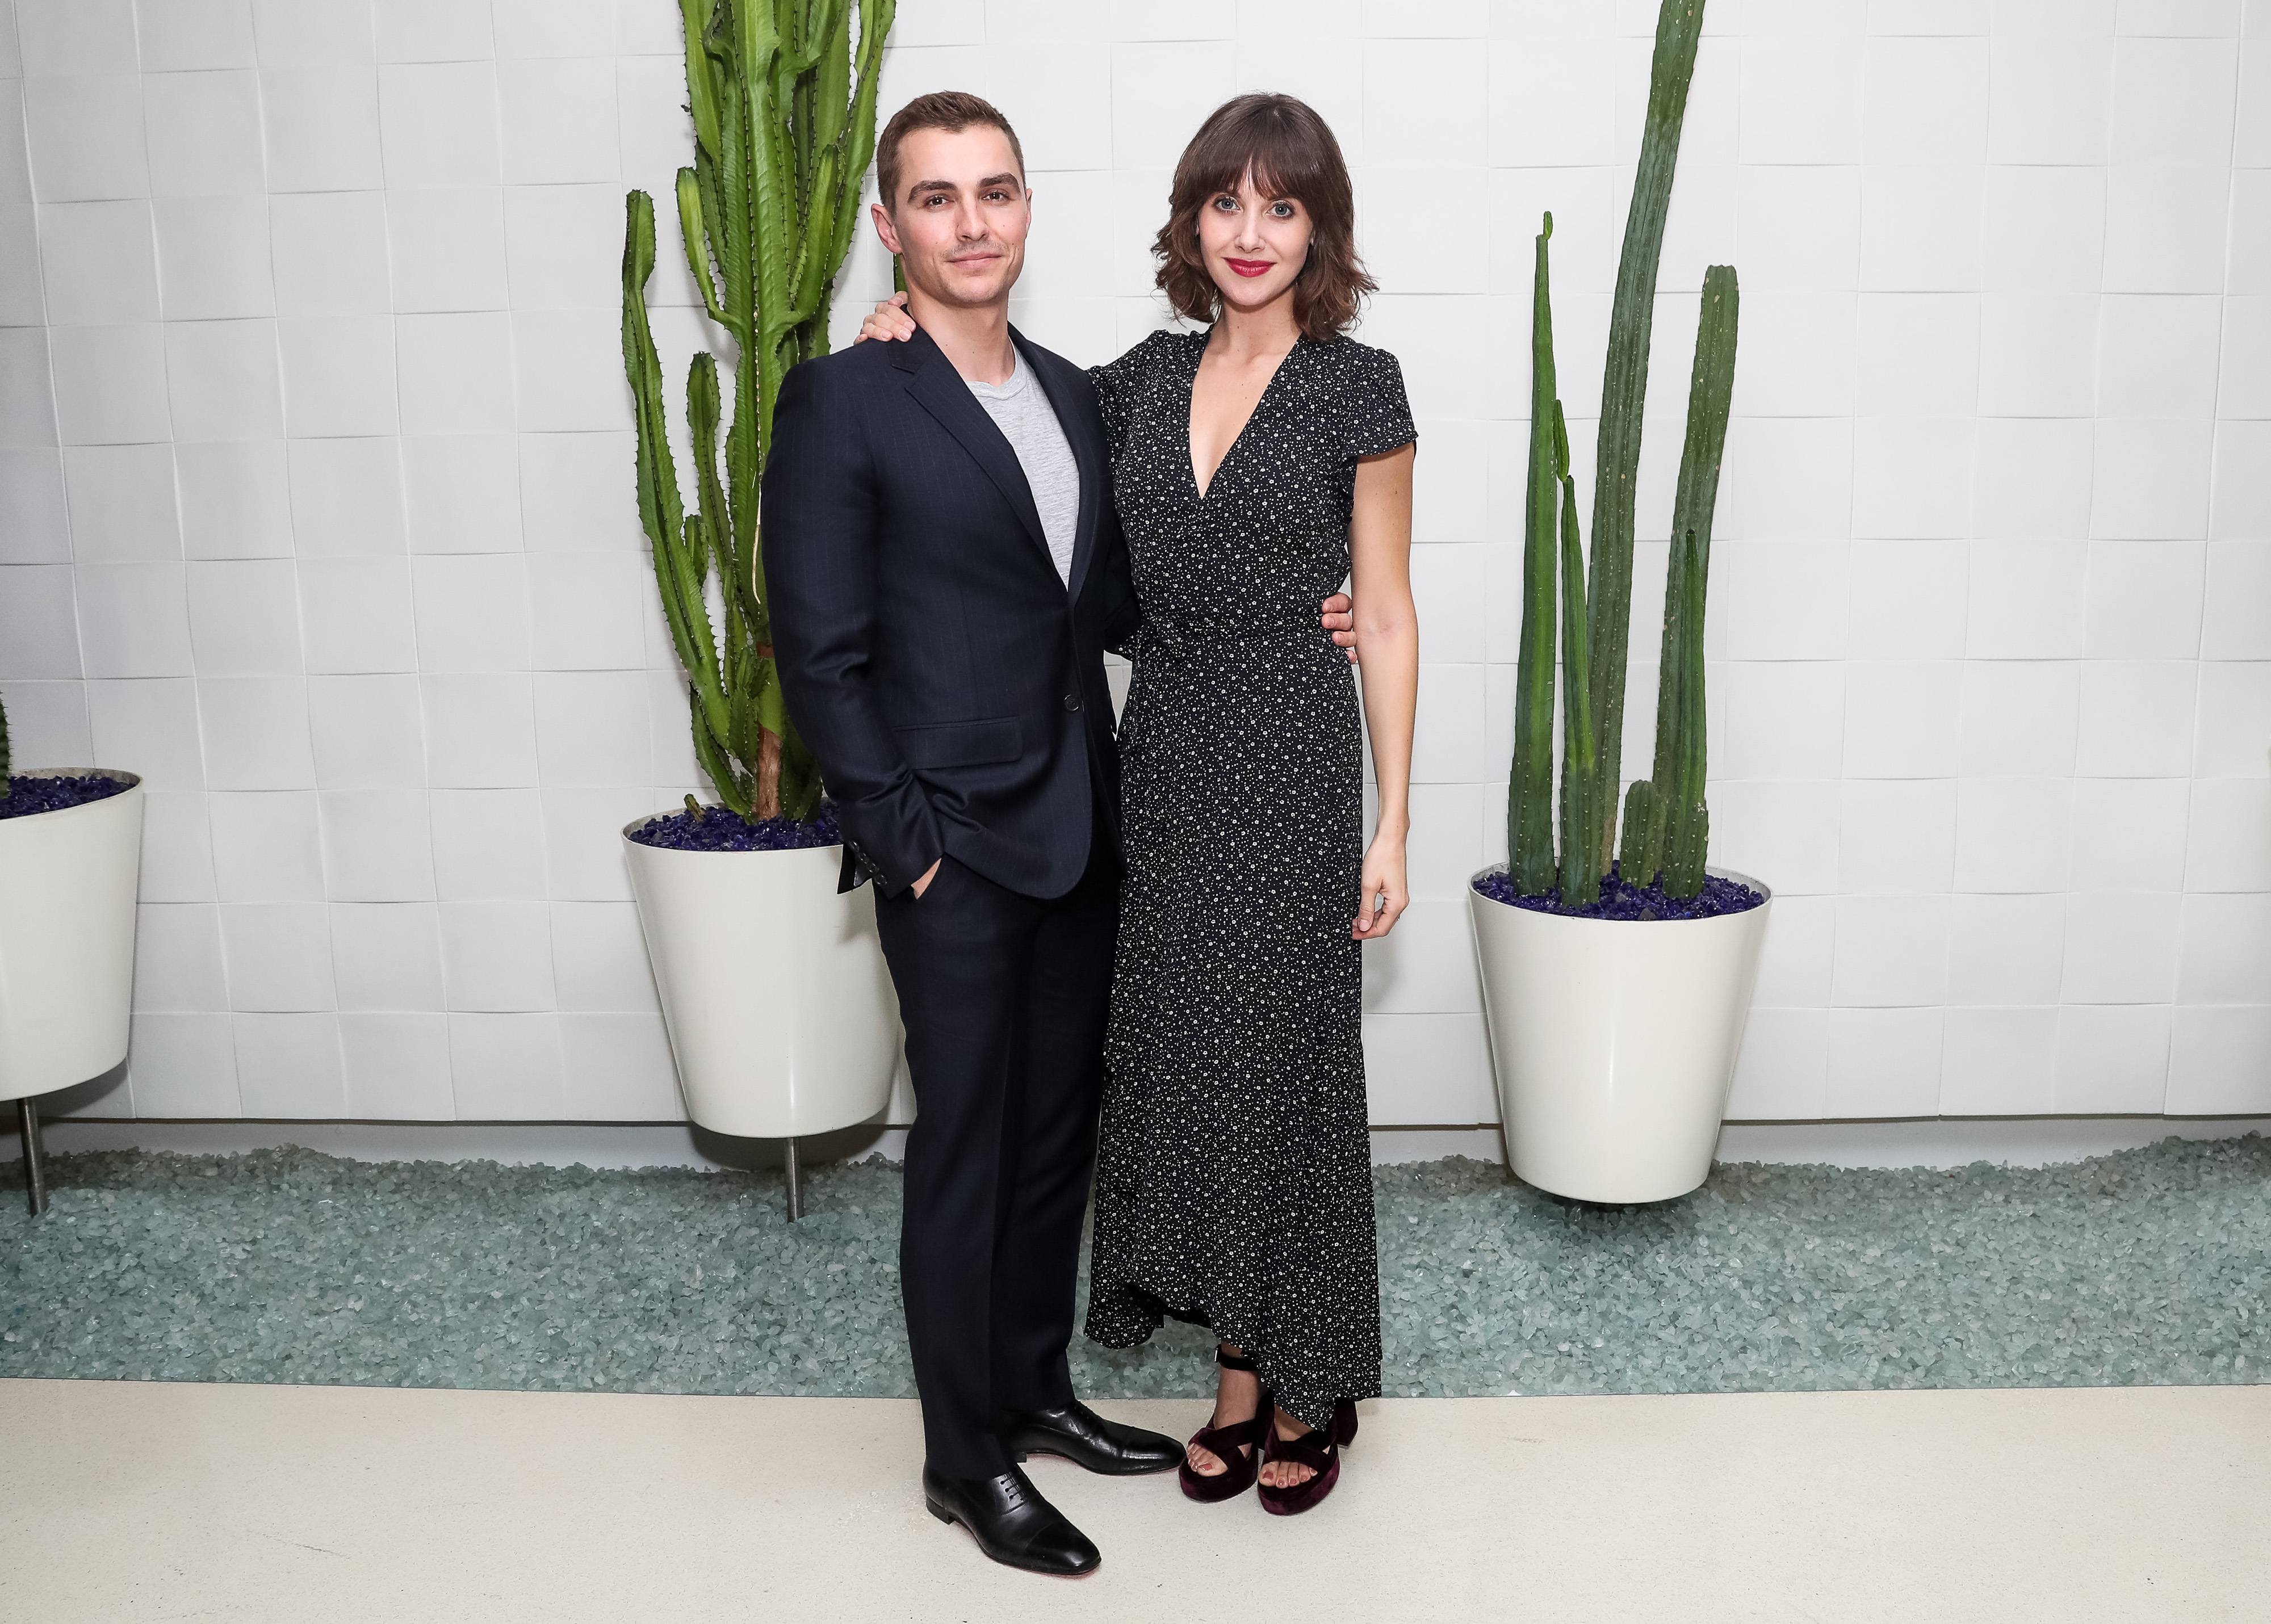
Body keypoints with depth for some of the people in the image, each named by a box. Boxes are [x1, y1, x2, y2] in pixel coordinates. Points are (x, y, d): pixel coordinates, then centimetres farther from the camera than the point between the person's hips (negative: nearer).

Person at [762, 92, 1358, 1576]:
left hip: (1078, 830, 6)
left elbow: (1116, 609, 13)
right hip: (956, 848, -6)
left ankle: (1036, 1387, 36)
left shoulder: (1070, 392, 11)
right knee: (967, 1148, 5)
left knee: (1059, 1129, 17)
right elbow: (821, 653, -11)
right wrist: (903, 835, -13)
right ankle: (964, 1460, 23)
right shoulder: (842, 403, -9)